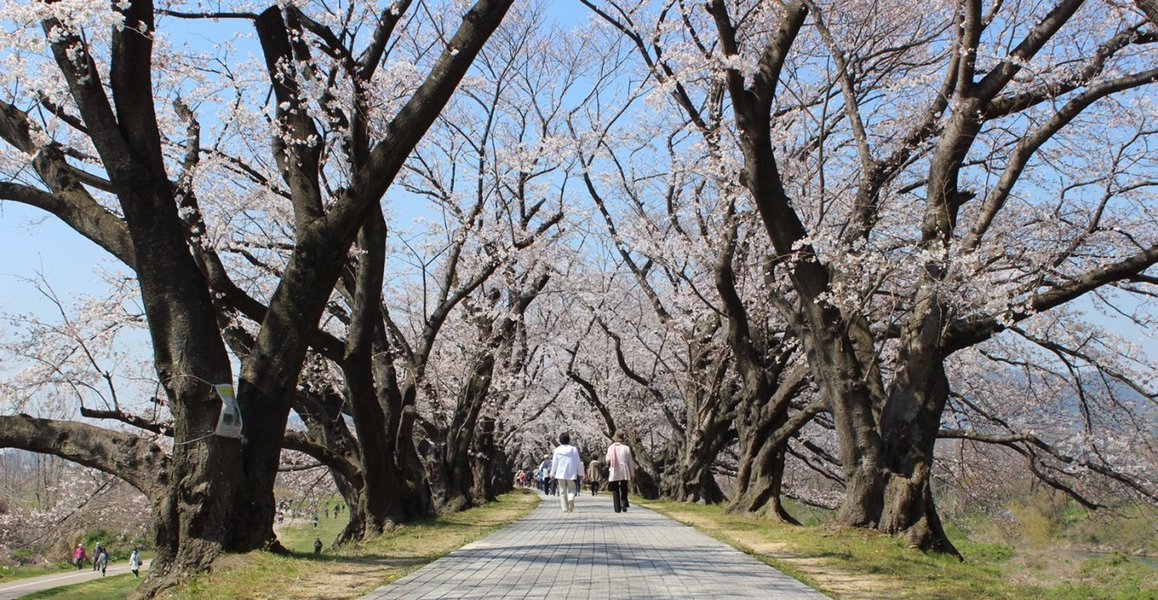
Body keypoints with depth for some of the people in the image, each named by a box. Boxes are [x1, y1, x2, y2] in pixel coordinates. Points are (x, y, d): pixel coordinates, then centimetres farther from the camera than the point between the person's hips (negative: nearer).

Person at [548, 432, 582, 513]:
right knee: (572, 489, 10)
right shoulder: (574, 449, 0)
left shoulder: (557, 450, 0)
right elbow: (578, 462, 3)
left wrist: (552, 474, 11)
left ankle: (565, 508, 3)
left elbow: (554, 463, 3)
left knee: (562, 491, 8)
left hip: (560, 474, 0)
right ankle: (571, 498, -22)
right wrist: (579, 473, 12)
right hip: (571, 474, 0)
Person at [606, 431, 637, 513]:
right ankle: (624, 505, -5)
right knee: (624, 491, 11)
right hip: (624, 473, 0)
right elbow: (630, 462, 2)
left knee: (615, 492, 7)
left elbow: (608, 460, 4)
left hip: (613, 473, 0)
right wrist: (632, 474, 8)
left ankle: (617, 508, 1)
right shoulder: (626, 448, -3)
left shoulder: (610, 448, -3)